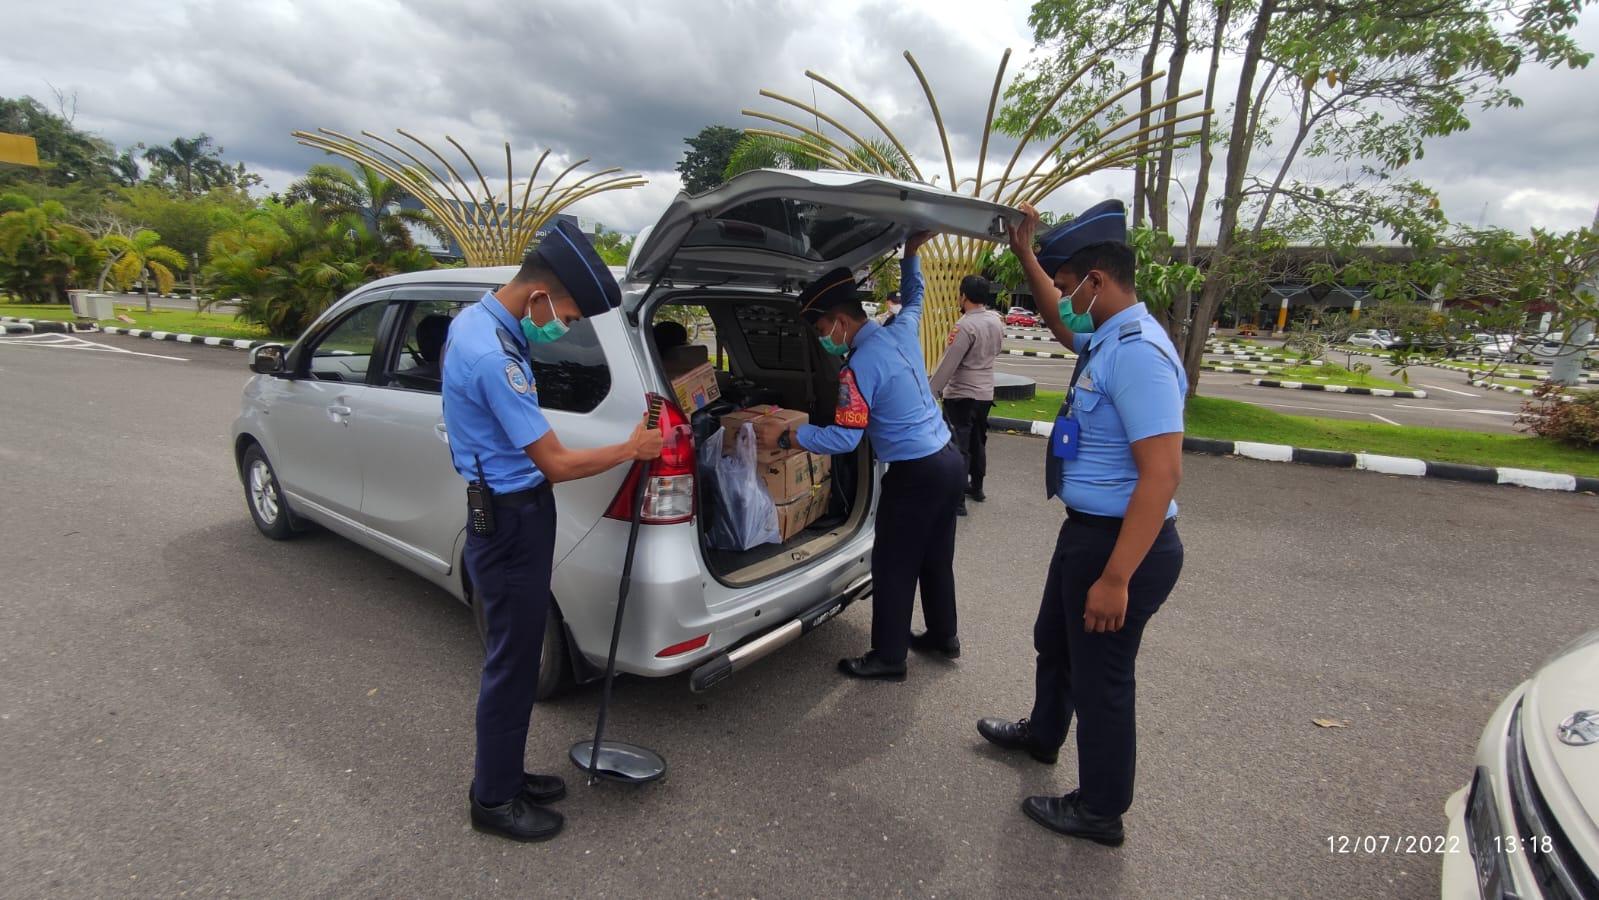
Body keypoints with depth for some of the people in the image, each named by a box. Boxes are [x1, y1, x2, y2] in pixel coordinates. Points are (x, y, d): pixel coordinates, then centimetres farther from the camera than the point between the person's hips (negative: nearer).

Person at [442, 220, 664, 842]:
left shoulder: (475, 319, 6)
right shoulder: (493, 356, -27)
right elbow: (555, 463, -23)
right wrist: (633, 448, -11)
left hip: (504, 514, 10)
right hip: (511, 522, -10)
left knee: (516, 653, 20)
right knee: (511, 662, 5)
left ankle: (504, 773, 36)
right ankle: (493, 800, 24)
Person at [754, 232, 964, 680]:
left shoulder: (860, 366, -19)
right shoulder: (902, 330, 4)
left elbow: (844, 438, -22)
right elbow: (913, 296, 29)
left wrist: (784, 437, -16)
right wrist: (911, 251, 32)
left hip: (915, 474, -9)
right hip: (948, 459, 9)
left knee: (893, 568, 4)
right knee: (936, 558, 21)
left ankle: (887, 658, 17)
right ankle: (943, 635, 36)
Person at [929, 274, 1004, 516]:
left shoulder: (966, 325, -21)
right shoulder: (996, 321, 4)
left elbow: (948, 364, -23)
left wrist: (930, 392, -19)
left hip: (961, 394, -8)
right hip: (985, 393, 8)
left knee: (958, 446, -4)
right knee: (978, 442, 21)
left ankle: (957, 500, -3)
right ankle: (976, 487, 35)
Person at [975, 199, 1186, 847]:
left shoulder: (1137, 353, -26)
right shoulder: (1105, 338, 5)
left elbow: (1162, 474, -30)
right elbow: (1060, 324, 29)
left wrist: (1115, 579, -29)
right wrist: (1026, 255, 23)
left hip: (1121, 543, -10)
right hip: (1086, 530, 10)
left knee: (1100, 676, 9)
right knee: (1053, 640, 28)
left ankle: (1100, 812, 32)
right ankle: (1042, 734, 54)